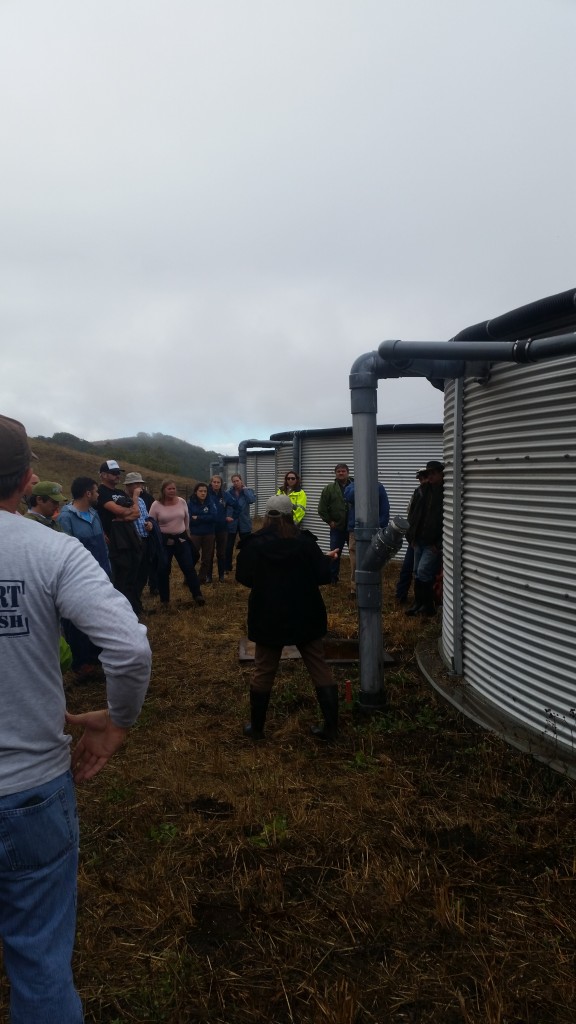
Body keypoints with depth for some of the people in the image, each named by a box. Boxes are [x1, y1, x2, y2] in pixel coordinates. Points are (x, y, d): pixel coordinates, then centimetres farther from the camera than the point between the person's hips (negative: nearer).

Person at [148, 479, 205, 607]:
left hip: (181, 538, 2)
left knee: (189, 567, 0)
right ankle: (164, 599, 15)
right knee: (163, 570, 2)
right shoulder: (156, 505, -9)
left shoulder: (182, 502, 0)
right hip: (163, 540, -2)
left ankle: (197, 595, 6)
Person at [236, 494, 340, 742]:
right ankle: (331, 726, 12)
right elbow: (323, 576, -9)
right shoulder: (304, 542, -11)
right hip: (305, 616, 0)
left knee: (264, 671, 14)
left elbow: (243, 577, 2)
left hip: (268, 618, 0)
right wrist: (325, 559, 11)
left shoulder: (253, 545, -10)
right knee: (320, 669, 11)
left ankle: (257, 727, 25)